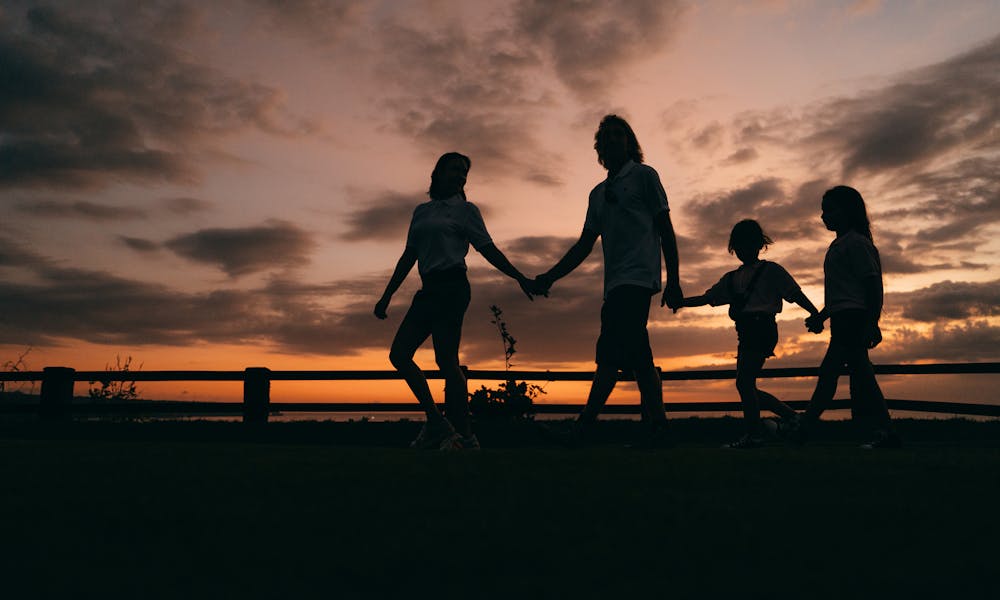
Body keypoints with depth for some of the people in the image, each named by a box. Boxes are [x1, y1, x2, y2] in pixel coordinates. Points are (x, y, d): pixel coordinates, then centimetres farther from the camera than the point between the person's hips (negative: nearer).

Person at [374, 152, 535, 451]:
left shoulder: (466, 209, 7)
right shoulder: (421, 211, 21)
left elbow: (488, 249, 4)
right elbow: (409, 256, 20)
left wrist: (520, 277, -4)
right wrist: (387, 295, 15)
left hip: (451, 287, -6)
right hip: (428, 289, 6)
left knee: (446, 360, -12)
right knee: (399, 354, -2)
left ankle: (464, 436, -5)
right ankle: (437, 423, 4)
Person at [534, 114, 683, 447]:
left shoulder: (644, 175, 8)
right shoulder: (598, 192, 25)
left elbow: (666, 230, 3)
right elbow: (585, 245, 24)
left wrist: (673, 280, -6)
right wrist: (549, 277, 14)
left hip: (636, 278, -7)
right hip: (616, 283, 7)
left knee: (612, 353, -17)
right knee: (636, 357, 3)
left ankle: (585, 425, -21)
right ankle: (657, 429, 5)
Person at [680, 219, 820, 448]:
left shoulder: (770, 270, 5)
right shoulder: (731, 278, 21)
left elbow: (795, 294, 1)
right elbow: (706, 298, 19)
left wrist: (816, 314, -10)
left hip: (762, 327, -7)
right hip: (745, 332, 7)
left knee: (744, 380, -16)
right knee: (747, 385, 8)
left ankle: (754, 434, -9)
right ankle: (790, 415, 23)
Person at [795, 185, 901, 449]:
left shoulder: (855, 242, -7)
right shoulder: (839, 245, 22)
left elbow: (873, 283, -14)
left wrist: (872, 323, -20)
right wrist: (820, 317, 22)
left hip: (852, 318, -10)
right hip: (844, 319, 10)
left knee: (829, 371, -12)